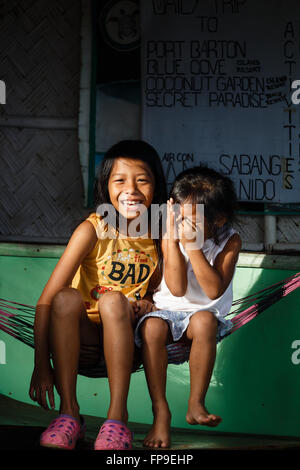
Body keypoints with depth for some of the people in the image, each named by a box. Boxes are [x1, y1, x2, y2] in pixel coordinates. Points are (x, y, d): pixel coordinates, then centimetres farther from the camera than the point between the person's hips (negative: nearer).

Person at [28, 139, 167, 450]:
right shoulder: (93, 230, -10)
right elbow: (47, 299, -17)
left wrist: (149, 303, -14)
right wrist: (41, 364, -25)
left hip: (126, 344, 1)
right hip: (82, 343, -1)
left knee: (113, 300, -29)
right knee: (66, 297, -30)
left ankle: (117, 416, -32)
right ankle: (68, 411, -29)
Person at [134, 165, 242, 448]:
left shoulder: (230, 241, -7)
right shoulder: (170, 239, -5)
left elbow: (215, 290, -20)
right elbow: (177, 288, -16)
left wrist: (193, 246, -26)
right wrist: (172, 239, -21)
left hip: (204, 313, -1)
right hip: (169, 311, 1)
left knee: (204, 320, -36)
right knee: (152, 326, -33)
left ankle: (196, 405, -25)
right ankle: (160, 412, -28)